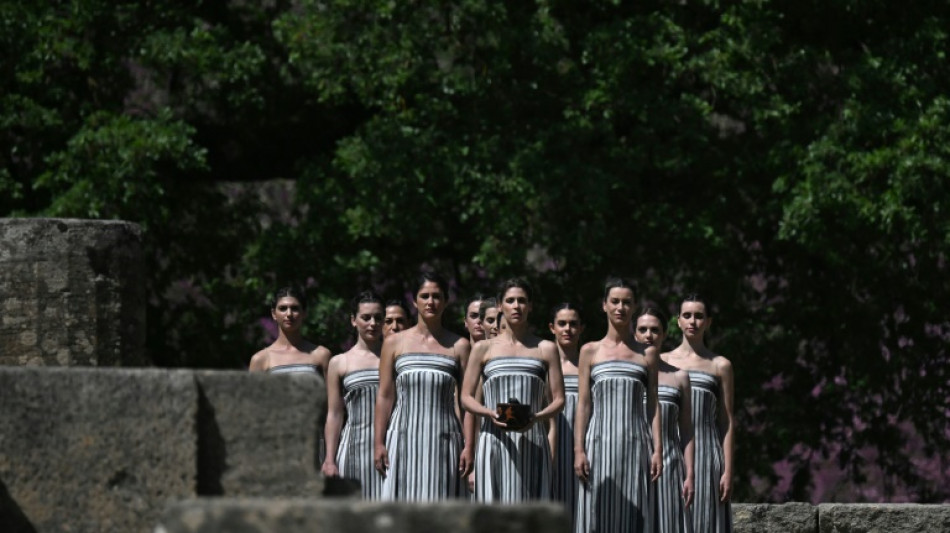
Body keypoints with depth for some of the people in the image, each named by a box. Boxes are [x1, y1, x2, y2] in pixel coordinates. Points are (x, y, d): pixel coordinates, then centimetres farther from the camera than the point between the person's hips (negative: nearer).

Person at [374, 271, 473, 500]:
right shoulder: (394, 343, 9)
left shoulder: (459, 346, 7)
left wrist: (469, 445, -5)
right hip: (403, 437, 0)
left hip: (443, 438, 0)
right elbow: (385, 396, 8)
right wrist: (379, 443, 2)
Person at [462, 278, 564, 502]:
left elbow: (558, 399, 8)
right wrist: (490, 414, -12)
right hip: (494, 441, 0)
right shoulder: (484, 349, 11)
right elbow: (466, 397, 8)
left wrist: (537, 417, -13)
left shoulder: (545, 349, 12)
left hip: (531, 443, 0)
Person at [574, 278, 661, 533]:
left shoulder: (647, 353, 11)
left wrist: (657, 449, -1)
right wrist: (579, 450, -3)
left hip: (635, 443, 0)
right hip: (600, 442, 0)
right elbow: (583, 404, 5)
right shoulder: (590, 352, 9)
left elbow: (653, 405, 8)